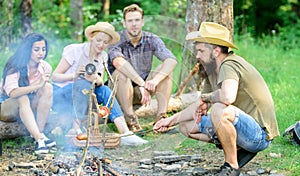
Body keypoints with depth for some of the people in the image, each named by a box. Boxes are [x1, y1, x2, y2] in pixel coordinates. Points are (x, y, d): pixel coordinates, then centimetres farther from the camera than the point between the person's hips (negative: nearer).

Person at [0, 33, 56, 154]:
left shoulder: (45, 68, -6)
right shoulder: (14, 67, -20)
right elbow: (12, 93, -36)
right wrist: (37, 85, -46)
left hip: (29, 109, 4)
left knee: (47, 88, -23)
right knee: (22, 98, -38)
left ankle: (39, 133, -28)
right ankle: (39, 139, -48)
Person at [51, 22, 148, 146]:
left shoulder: (103, 57, 6)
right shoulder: (76, 50, -11)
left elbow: (100, 82, -6)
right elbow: (55, 76, -12)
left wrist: (96, 79, -30)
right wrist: (74, 75, -29)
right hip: (60, 96, -5)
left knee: (104, 91, -23)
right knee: (83, 83, -34)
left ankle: (125, 133, -34)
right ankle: (76, 129, -35)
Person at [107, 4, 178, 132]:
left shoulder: (151, 40, -6)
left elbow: (172, 60, -23)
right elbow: (119, 62, -37)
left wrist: (155, 80, -42)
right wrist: (142, 84, -47)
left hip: (141, 92, 3)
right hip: (119, 91, -3)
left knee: (165, 70, -17)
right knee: (121, 73, -33)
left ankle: (161, 116, -22)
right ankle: (130, 119, -29)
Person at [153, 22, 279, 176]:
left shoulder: (229, 65, -20)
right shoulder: (212, 70, 8)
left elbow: (228, 96, -42)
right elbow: (200, 107, 20)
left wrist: (205, 97, -22)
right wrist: (171, 120, 12)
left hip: (260, 133, -10)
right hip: (243, 127, 10)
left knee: (220, 110, -37)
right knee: (186, 126, 11)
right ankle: (239, 150, 7)